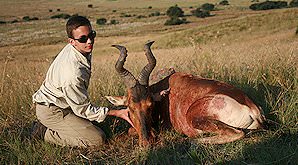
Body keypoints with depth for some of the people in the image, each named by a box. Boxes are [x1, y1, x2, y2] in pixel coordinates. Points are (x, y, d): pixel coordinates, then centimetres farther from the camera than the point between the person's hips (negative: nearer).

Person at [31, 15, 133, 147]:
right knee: (97, 139, -16)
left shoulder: (71, 48, -7)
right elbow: (84, 110, -23)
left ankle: (45, 127, 16)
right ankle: (45, 133, -5)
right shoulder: (73, 73, -35)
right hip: (51, 112, -9)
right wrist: (118, 113, -22)